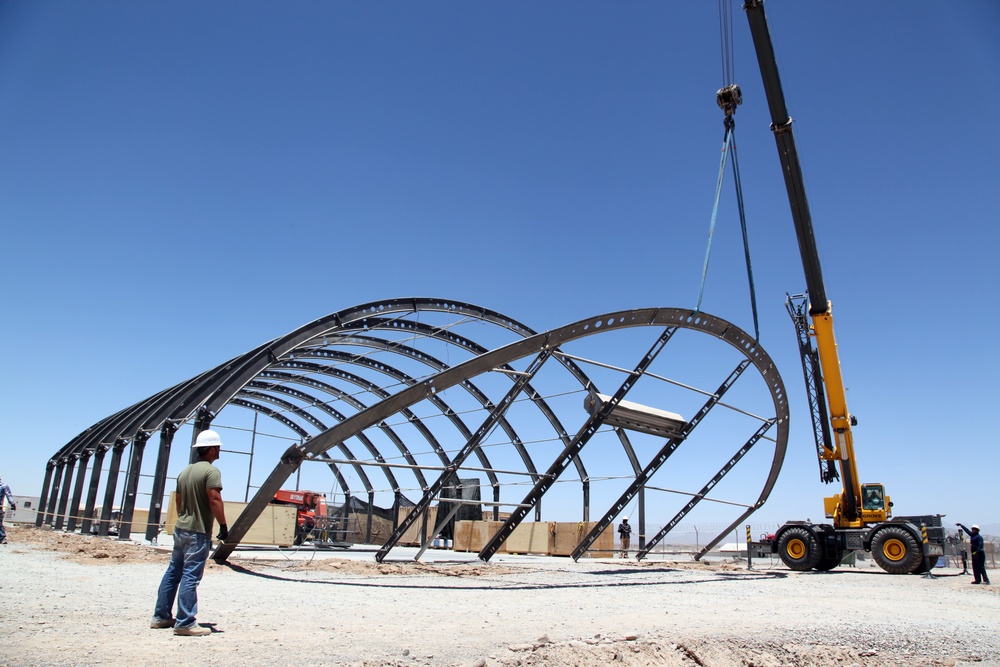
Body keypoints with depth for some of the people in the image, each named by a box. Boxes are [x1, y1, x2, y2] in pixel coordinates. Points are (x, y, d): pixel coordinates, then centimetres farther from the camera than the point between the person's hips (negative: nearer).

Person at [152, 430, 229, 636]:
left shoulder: (185, 471, 14)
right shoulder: (211, 471, -14)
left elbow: (179, 502, 20)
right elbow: (215, 500, -22)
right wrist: (223, 526, -16)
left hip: (180, 528, 9)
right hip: (198, 532, -9)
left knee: (173, 572, 15)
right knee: (190, 576, -5)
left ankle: (161, 617, 24)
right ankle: (185, 623, -1)